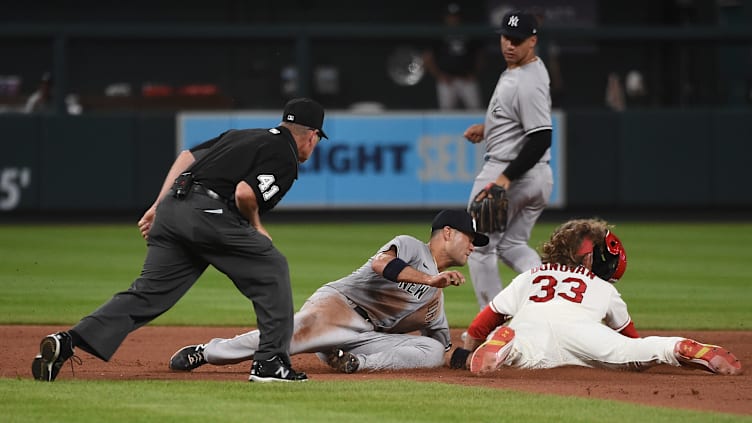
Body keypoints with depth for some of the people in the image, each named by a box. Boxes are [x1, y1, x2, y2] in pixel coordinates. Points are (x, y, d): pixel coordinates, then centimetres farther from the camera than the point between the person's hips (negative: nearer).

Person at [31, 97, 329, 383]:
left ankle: (67, 342, -11)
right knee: (272, 270, 10)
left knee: (147, 293, 4)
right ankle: (270, 362, 5)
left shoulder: (240, 136, 30)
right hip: (210, 213, -7)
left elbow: (187, 156, 26)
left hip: (171, 208, 7)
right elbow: (245, 193, -13)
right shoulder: (285, 158, 3)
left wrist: (159, 207, 22)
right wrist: (255, 227, 7)